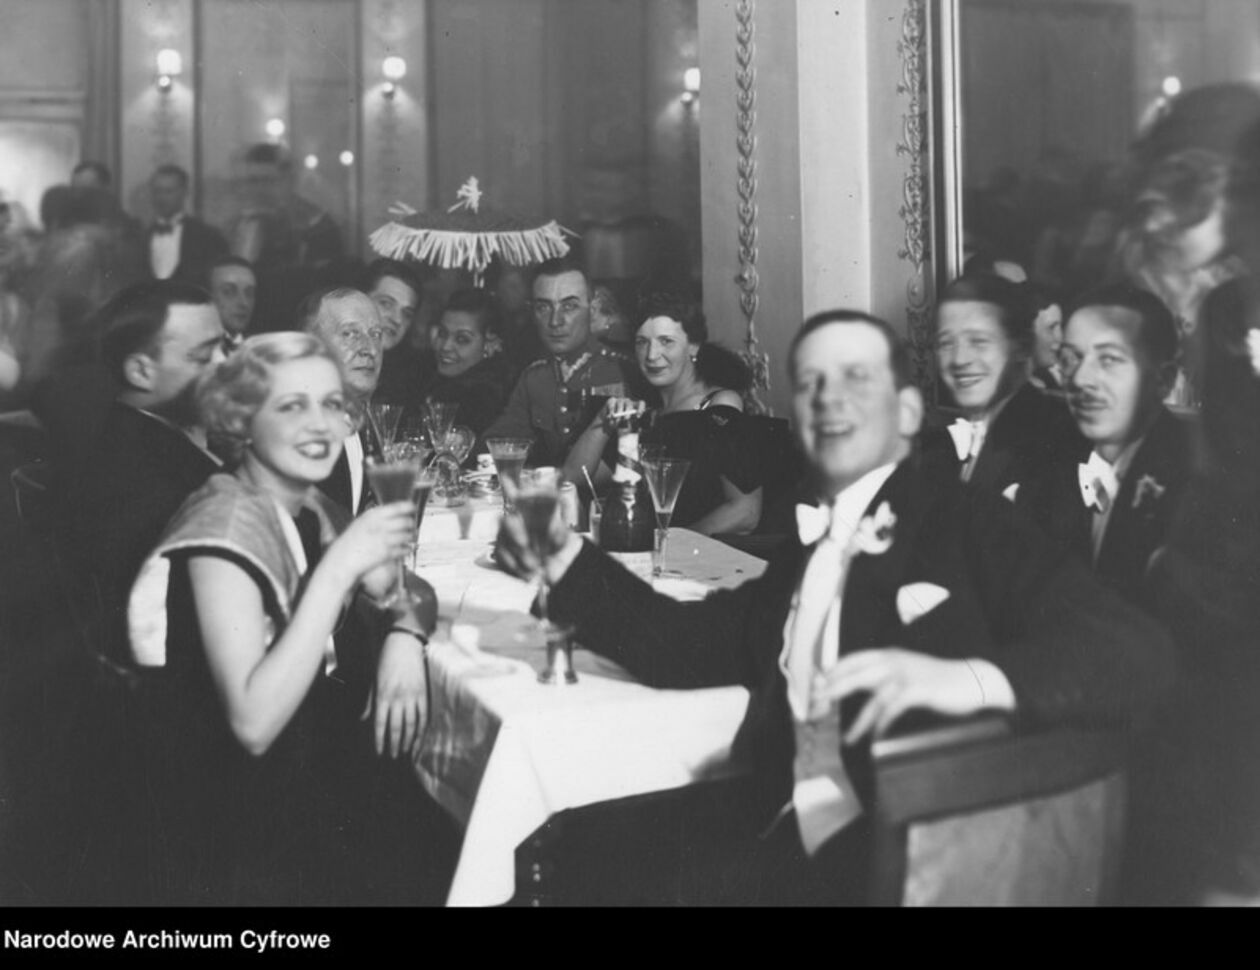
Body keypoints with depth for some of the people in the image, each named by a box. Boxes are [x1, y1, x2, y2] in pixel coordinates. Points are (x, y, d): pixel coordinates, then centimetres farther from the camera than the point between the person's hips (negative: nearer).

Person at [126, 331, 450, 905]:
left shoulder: (308, 508, 2)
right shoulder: (225, 526, -20)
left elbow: (409, 592, 11)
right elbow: (254, 723, -28)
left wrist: (404, 635, -12)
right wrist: (338, 568, -29)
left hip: (318, 760, 7)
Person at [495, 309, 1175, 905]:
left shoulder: (970, 527, -2)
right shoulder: (804, 548, 18)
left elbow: (1138, 653, -13)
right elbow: (691, 646, 18)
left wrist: (968, 679, -32)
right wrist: (566, 560, 6)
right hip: (788, 847, 6)